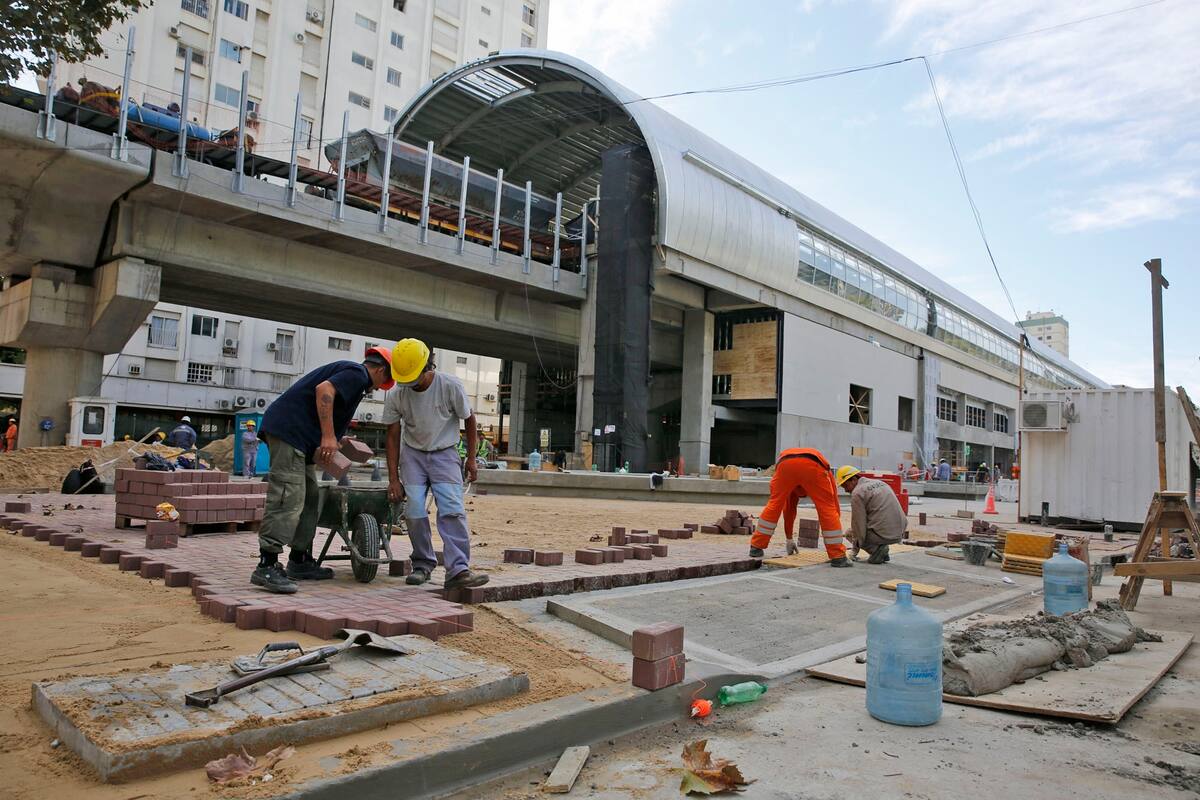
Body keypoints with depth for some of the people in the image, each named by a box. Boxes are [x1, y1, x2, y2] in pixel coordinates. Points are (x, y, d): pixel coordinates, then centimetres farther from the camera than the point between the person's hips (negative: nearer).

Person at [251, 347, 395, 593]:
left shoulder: (349, 371, 26)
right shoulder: (358, 374, -6)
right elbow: (323, 390, -22)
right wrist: (328, 436, -22)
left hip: (296, 434, 11)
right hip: (289, 429, -11)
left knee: (308, 499, 13)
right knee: (288, 499, -14)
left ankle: (300, 561, 18)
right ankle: (266, 567, -15)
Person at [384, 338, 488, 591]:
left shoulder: (451, 386, -17)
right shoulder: (395, 396, -12)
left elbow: (469, 420, -3)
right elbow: (393, 436, -3)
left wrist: (471, 458, -1)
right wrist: (393, 479, -6)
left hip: (445, 454, -2)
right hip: (413, 455, 2)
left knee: (452, 510, -15)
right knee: (415, 511, -9)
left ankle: (458, 570, -19)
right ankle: (422, 564, 9)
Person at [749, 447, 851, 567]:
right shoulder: (826, 475, 42)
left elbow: (789, 509, 50)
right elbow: (835, 507, 40)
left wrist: (789, 539, 58)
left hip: (785, 463, 3)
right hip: (812, 465, -3)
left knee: (774, 505, 20)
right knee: (828, 508, 11)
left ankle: (756, 547, 25)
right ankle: (838, 557, 12)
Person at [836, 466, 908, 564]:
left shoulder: (857, 493, -8)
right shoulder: (879, 483, 17)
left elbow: (859, 522, -8)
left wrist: (855, 549, 0)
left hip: (884, 534, -8)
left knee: (849, 533, 14)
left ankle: (877, 550, -2)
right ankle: (882, 550, 17)